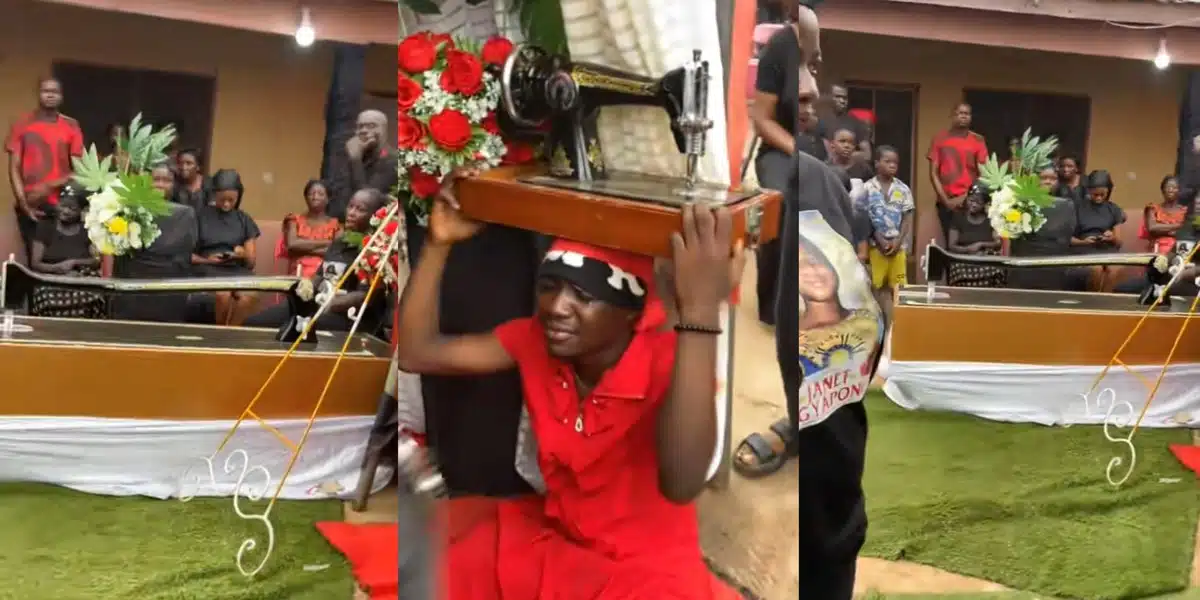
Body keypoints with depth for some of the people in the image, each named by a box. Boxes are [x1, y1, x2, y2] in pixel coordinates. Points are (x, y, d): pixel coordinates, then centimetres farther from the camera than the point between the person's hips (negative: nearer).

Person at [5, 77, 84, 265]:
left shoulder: (71, 127, 6)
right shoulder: (21, 125, 7)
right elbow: (14, 168, 5)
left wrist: (49, 187, -12)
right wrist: (23, 202, -8)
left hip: (61, 206, 0)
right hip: (30, 207, 0)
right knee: (34, 259, -3)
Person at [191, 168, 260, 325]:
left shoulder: (244, 220, 17)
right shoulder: (200, 215, 10)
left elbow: (251, 262, 16)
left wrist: (243, 255, -7)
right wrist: (206, 260, -10)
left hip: (237, 269, 2)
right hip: (208, 269, -2)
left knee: (250, 296, -35)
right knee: (222, 294, -38)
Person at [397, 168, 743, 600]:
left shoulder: (672, 364, -25)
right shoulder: (535, 340, -7)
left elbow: (681, 485, -46)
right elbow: (416, 353, -4)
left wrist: (700, 313, -53)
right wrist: (439, 243, -14)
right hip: (550, 537, 6)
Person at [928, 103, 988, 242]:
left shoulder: (978, 140, 4)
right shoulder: (940, 139, 6)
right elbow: (933, 173, 3)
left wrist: (966, 197, -9)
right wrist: (946, 200, -5)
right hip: (946, 202, 1)